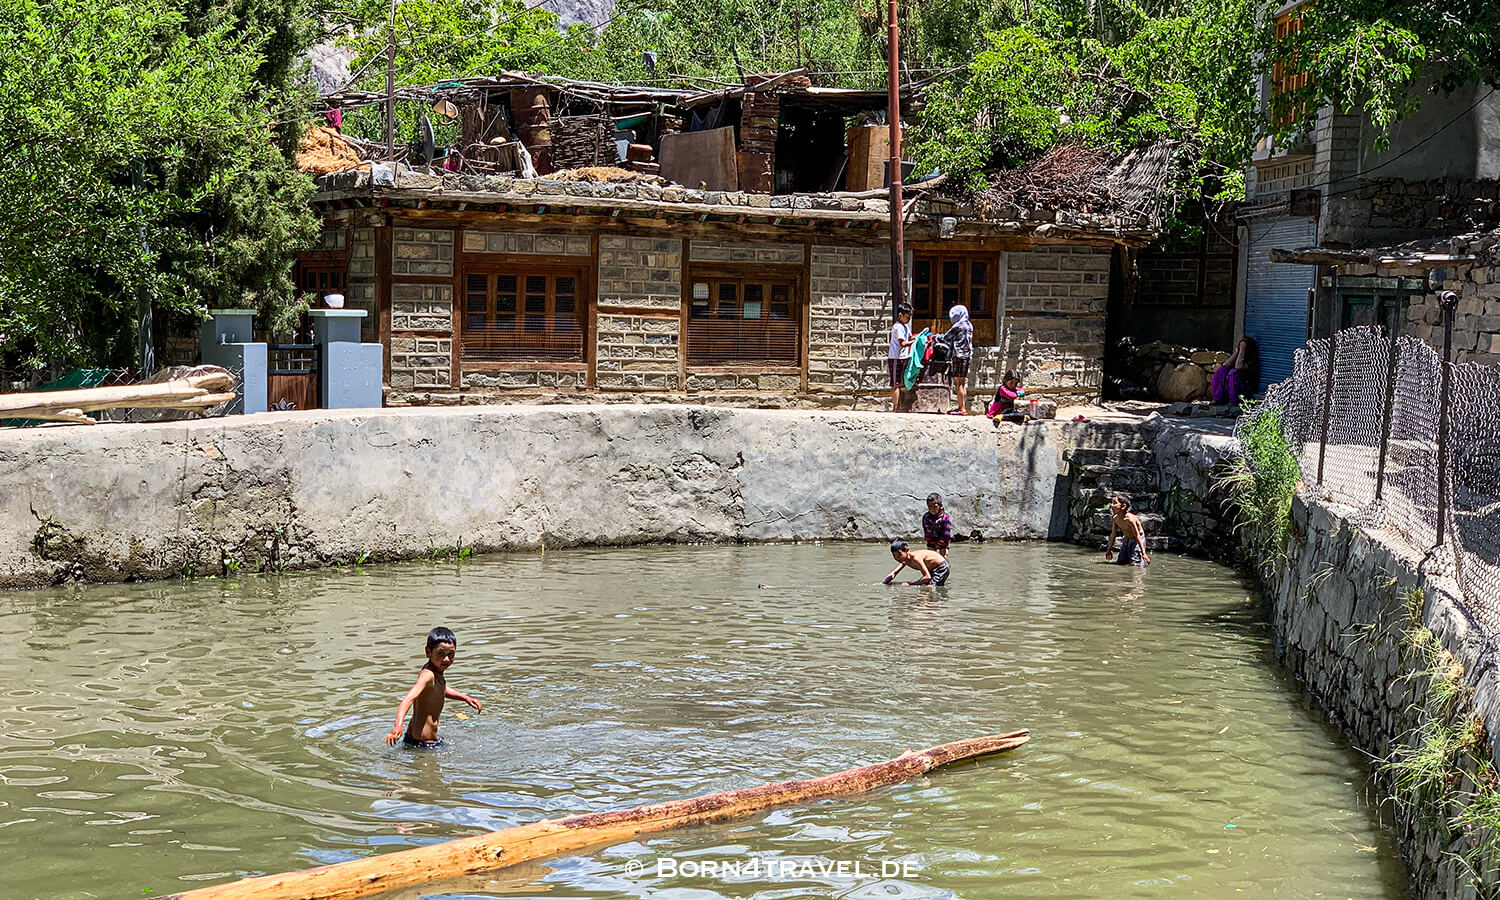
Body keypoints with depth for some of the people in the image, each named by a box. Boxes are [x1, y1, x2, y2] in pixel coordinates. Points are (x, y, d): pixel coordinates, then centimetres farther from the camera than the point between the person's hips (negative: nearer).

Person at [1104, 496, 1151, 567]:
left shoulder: (1129, 518, -33)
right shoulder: (1115, 519, -11)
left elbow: (1137, 536, -32)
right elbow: (1113, 535, 5)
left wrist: (1143, 553, -35)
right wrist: (1109, 549, 15)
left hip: (1136, 540, -7)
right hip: (1127, 539, 7)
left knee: (1134, 563, -14)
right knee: (1120, 562, 6)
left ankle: (1146, 559, 15)